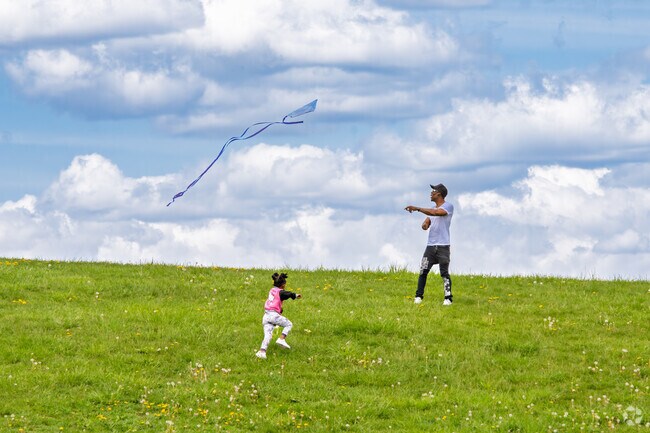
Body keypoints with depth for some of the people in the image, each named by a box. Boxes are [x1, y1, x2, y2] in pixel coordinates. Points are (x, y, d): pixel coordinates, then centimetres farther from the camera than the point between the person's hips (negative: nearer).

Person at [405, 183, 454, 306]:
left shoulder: (448, 206, -4)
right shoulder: (431, 209, 19)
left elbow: (435, 213, -21)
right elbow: (426, 224, 13)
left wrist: (417, 208, -20)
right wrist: (425, 225, -13)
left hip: (443, 246, -6)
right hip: (430, 246, 6)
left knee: (444, 273, -7)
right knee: (423, 272, -1)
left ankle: (448, 298, -4)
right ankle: (419, 296, 4)